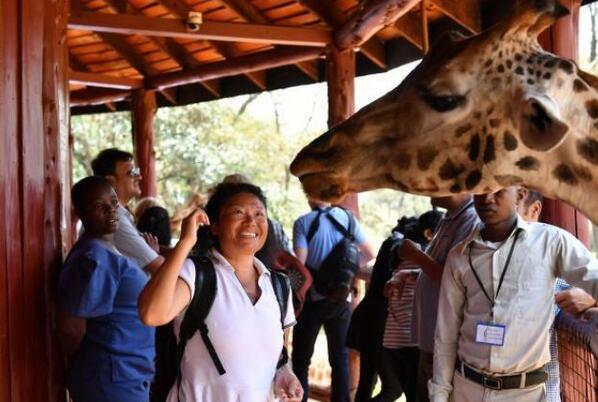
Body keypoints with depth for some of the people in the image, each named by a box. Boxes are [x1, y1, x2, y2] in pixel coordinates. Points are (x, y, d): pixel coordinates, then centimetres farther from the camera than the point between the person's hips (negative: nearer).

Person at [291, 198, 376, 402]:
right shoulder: (346, 217, 0)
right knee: (340, 358, 12)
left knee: (301, 359, 9)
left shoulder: (303, 222, -9)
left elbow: (300, 262, -17)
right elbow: (370, 254, 5)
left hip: (312, 299, -3)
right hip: (340, 299, 3)